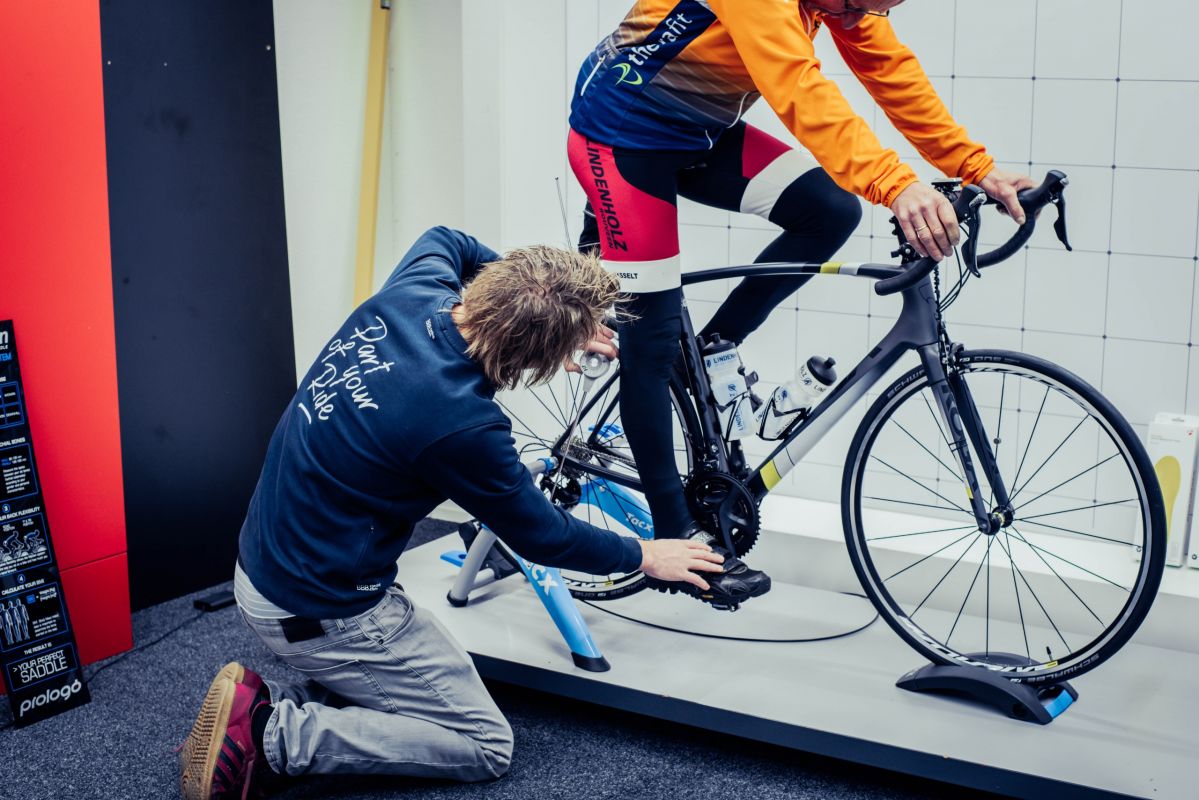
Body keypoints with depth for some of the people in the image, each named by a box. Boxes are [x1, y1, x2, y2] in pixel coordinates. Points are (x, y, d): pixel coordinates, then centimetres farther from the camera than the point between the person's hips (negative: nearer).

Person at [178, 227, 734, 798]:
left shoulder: (412, 292, -8)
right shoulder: (461, 425, -28)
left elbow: (444, 241, 19)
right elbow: (539, 536, -11)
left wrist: (568, 317, 14)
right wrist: (645, 556, 7)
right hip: (319, 616, -9)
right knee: (486, 746, 2)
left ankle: (274, 706, 8)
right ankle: (275, 737, -7)